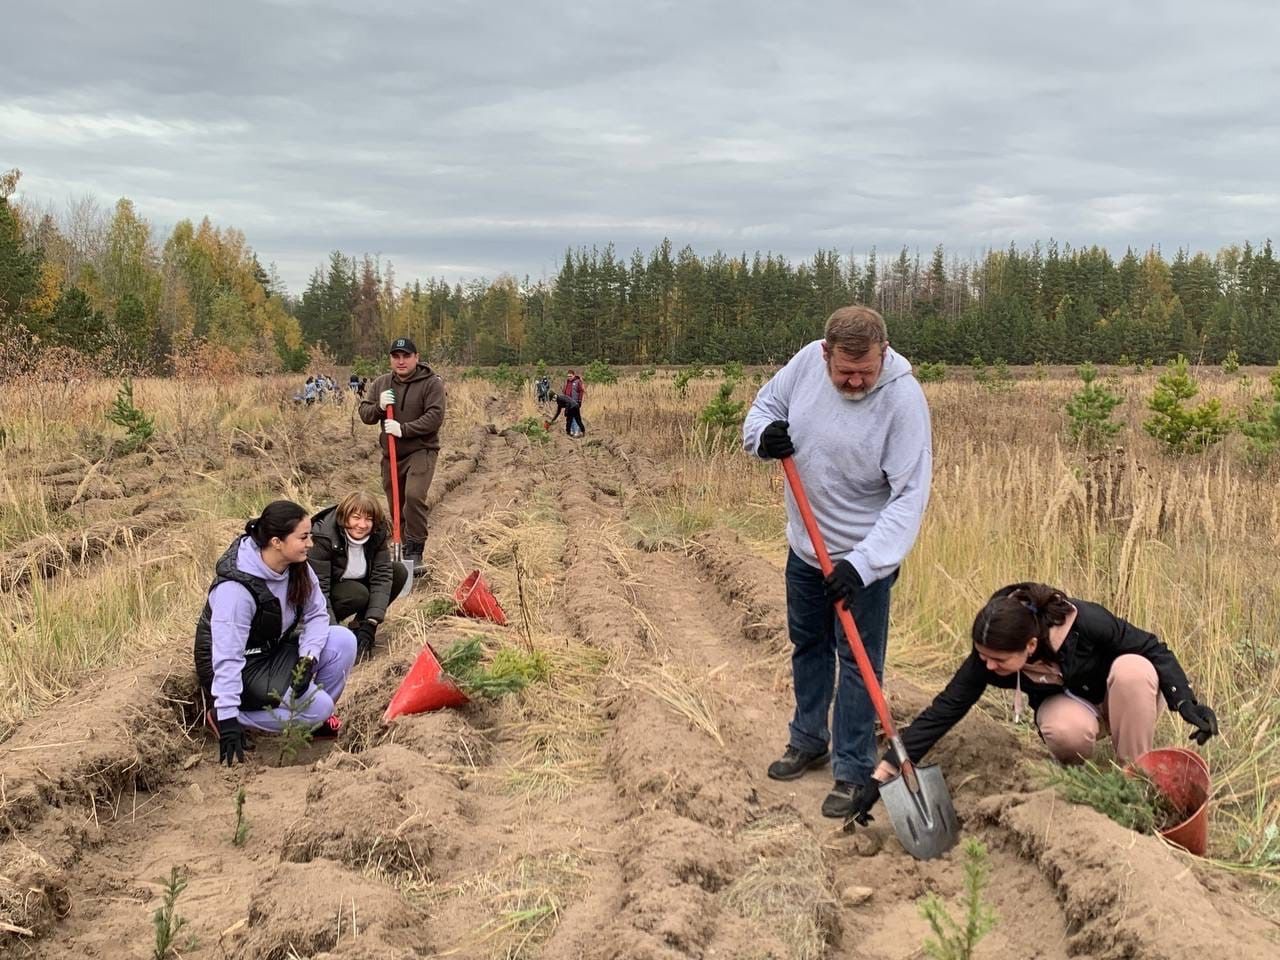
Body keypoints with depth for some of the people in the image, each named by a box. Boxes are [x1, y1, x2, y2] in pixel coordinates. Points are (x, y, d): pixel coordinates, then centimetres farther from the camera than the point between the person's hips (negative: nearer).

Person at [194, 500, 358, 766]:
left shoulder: (297, 567, -10)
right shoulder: (236, 588, -32)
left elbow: (316, 614, -4)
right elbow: (227, 657, -32)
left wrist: (308, 659, -22)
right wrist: (228, 721, -33)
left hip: (275, 649, 7)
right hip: (243, 667, -7)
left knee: (343, 641, -13)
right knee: (318, 706, -21)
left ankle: (313, 714, 6)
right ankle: (220, 715, -7)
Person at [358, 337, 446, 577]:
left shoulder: (432, 383, -7)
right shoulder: (381, 384, 9)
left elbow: (434, 417, -16)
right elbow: (364, 413, 8)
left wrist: (404, 429, -23)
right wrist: (379, 407, -13)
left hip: (420, 451, -5)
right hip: (391, 453, 6)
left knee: (414, 496, -24)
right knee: (396, 506, 11)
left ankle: (414, 554, -17)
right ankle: (403, 551, 24)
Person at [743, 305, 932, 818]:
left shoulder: (903, 398, -26)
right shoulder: (806, 361, -12)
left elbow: (910, 496, -26)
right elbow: (764, 405, 6)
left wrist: (862, 563, -33)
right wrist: (763, 435, -19)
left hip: (863, 558, -6)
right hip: (805, 546, 6)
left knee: (858, 663, 1)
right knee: (807, 645, 21)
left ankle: (854, 772, 14)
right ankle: (808, 740, 40)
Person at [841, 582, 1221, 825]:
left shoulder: (1086, 622, -36)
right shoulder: (988, 655, -28)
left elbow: (1153, 649, -21)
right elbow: (942, 712, -26)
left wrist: (1187, 703, -32)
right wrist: (880, 777, -30)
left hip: (1118, 699, 0)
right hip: (1066, 702, 0)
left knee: (1132, 668, -36)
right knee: (1066, 731, -37)